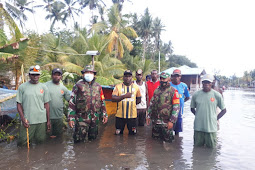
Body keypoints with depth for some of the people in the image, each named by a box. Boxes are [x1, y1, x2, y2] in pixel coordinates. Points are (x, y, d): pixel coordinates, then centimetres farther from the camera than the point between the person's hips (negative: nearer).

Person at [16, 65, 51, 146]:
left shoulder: (43, 87, 6)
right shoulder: (22, 87, 1)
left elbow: (46, 104, 7)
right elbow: (19, 104, 1)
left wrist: (48, 120, 6)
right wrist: (23, 119, -9)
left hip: (41, 120, 2)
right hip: (27, 121, -2)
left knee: (40, 140, 9)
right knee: (22, 142, 0)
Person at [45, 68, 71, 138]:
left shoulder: (63, 88, 7)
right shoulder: (46, 85, -5)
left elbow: (70, 100, 12)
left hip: (59, 116, 4)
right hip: (48, 116, -3)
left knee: (58, 135, 16)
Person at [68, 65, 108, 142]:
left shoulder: (98, 86, 10)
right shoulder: (78, 86, -2)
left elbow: (102, 101, 16)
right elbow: (72, 102, -3)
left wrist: (105, 114, 12)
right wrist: (71, 118, -9)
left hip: (95, 118, 4)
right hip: (82, 118, -4)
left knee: (93, 139, 15)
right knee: (79, 141, -2)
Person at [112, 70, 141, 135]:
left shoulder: (136, 87, 5)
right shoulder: (118, 86, -1)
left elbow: (139, 100, 14)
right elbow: (113, 99, -12)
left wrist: (132, 104, 2)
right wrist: (124, 96, -19)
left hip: (132, 115, 1)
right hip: (120, 115, -1)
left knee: (132, 133, 10)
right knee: (118, 134, 10)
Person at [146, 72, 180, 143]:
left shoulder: (173, 91, -8)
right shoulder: (156, 90, 8)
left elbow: (176, 107, -13)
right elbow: (151, 103, 14)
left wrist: (172, 121, -17)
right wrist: (149, 116, 10)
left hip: (166, 122, -5)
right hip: (155, 121, 5)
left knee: (167, 141, 5)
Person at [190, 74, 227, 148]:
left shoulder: (217, 95, -3)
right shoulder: (196, 94, 1)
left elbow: (224, 110, 6)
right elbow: (192, 108, 13)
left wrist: (215, 119, -1)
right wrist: (199, 116, 2)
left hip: (211, 127, -1)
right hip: (198, 127, 1)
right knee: (197, 147, 13)